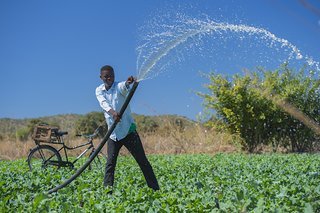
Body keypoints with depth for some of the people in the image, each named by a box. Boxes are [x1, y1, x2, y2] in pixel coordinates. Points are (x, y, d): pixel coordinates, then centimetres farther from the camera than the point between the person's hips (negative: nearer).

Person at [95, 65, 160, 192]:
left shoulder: (119, 86, -6)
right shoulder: (99, 91, 5)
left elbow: (124, 87, -32)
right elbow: (103, 103, -17)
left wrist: (128, 83, -58)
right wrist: (112, 112, -39)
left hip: (128, 131, -3)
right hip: (113, 134, 3)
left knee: (142, 161, -2)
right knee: (110, 164, 1)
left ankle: (155, 189, 2)